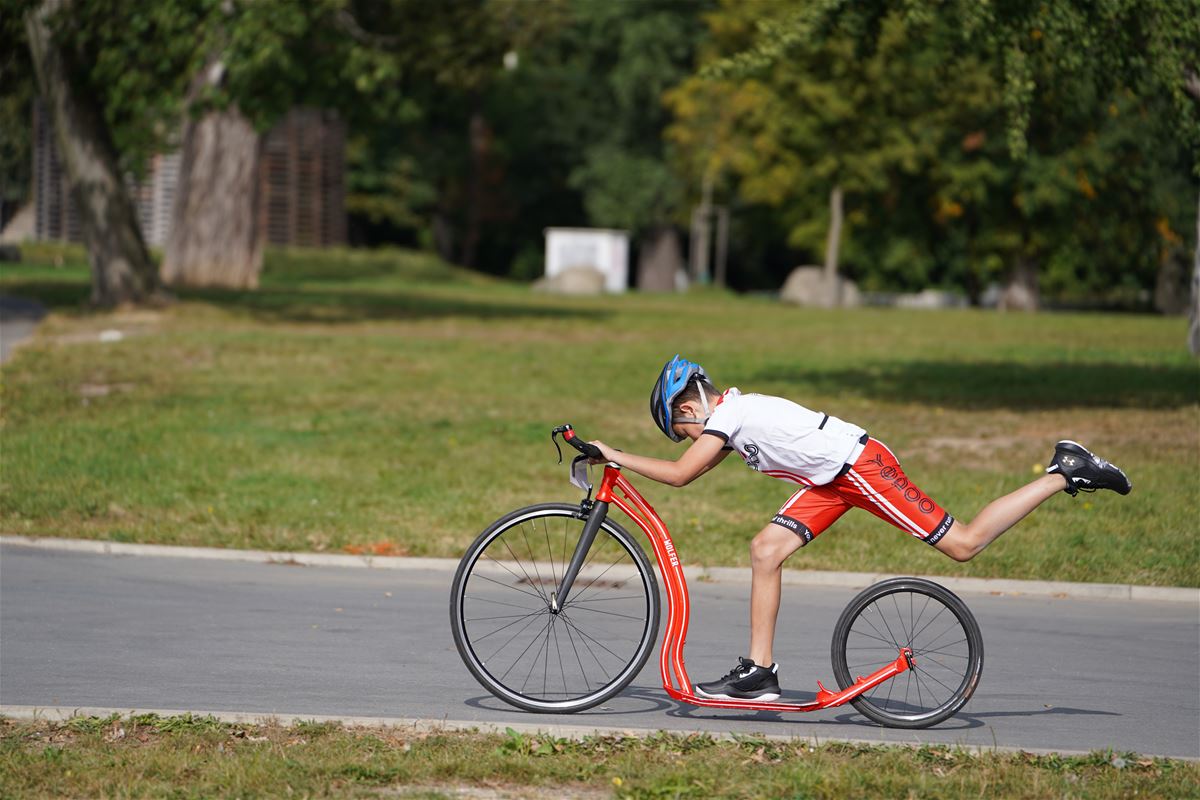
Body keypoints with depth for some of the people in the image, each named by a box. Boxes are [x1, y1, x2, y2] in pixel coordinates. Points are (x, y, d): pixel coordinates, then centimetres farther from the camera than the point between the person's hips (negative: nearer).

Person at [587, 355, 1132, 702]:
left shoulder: (726, 413, -14)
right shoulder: (733, 416, 14)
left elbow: (679, 475, -19)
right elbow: (692, 471, 23)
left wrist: (616, 456, -12)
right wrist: (617, 461, 18)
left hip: (860, 466, -10)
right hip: (834, 479, 10)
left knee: (962, 544, -9)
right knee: (766, 550, 1)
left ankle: (1066, 473, -1)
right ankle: (759, 673, 4)